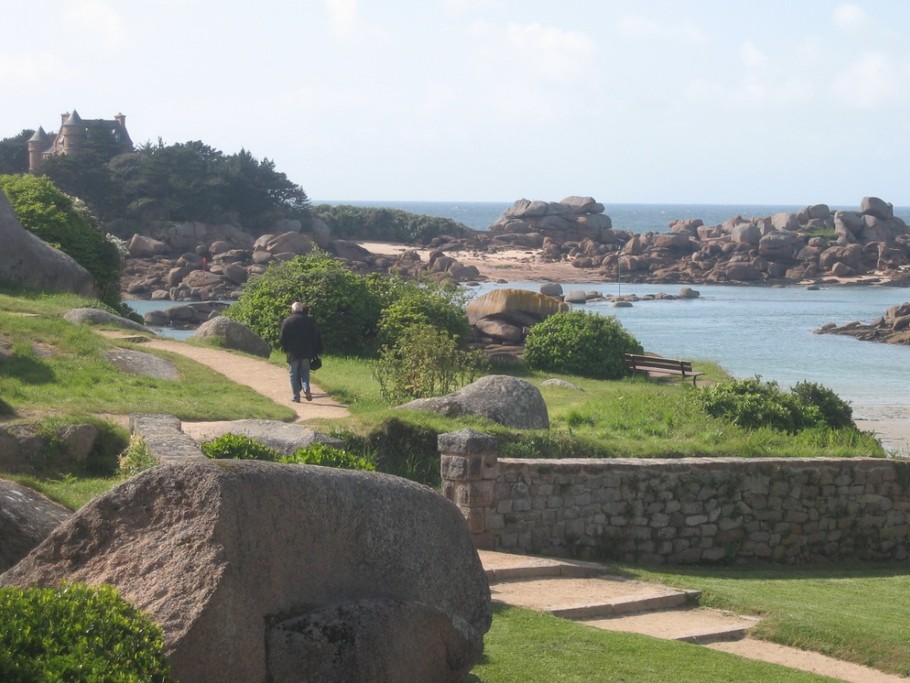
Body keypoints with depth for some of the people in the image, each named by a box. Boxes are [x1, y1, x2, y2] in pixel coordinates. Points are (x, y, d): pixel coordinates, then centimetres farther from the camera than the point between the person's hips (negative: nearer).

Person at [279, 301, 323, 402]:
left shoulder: (287, 321, -6)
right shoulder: (309, 320, 0)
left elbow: (282, 338, -5)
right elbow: (316, 336, 3)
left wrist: (285, 348, 12)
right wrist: (314, 351, 12)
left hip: (292, 352, -2)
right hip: (306, 352, 2)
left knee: (293, 374, 6)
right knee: (305, 371, 13)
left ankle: (296, 396, 2)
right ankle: (306, 388, -12)